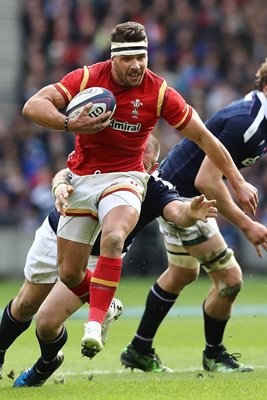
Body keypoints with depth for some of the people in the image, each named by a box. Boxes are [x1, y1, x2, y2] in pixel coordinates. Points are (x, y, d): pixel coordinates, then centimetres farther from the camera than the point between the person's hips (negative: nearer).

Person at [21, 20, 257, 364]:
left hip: (124, 178, -2)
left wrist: (238, 183, 0)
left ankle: (95, 323, -35)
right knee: (69, 274, 3)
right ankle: (105, 305, 36)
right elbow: (33, 106, -15)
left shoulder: (160, 93, -11)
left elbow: (203, 137, -2)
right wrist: (70, 124, -32)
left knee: (113, 238, -35)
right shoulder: (87, 78, -10)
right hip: (80, 178, 2)